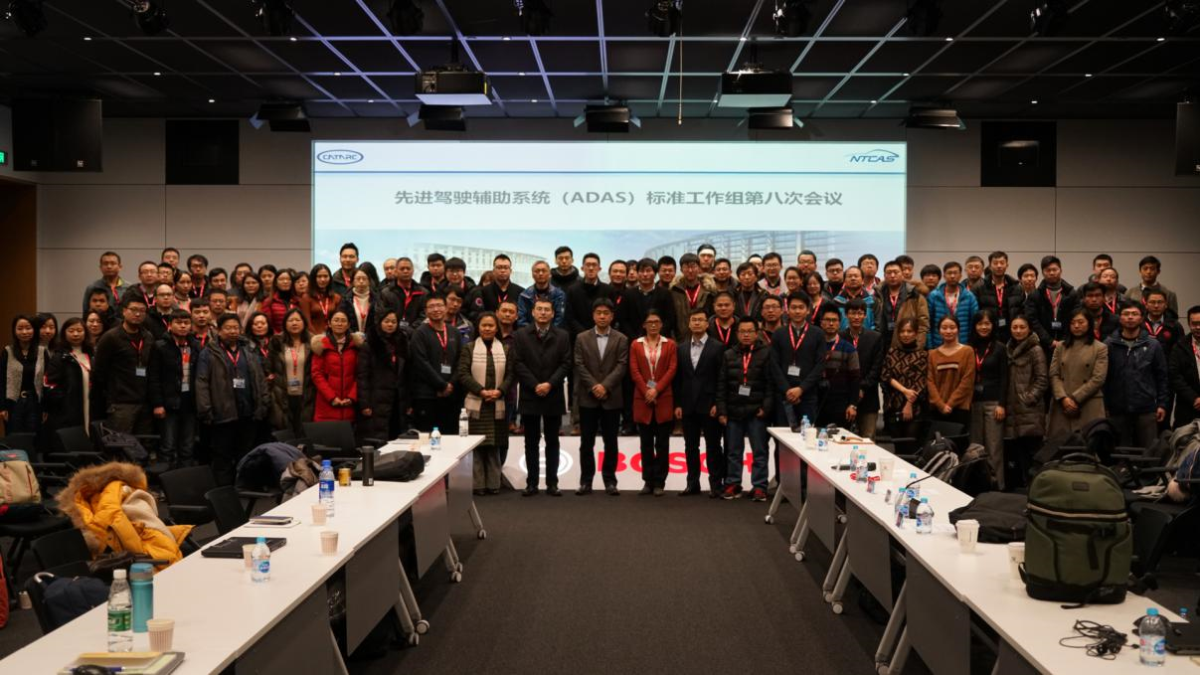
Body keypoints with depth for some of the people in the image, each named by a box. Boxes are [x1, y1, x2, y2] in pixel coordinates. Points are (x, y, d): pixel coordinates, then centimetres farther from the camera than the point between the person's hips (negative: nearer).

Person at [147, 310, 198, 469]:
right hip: (169, 402, -4)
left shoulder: (196, 347, 8)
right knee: (169, 447, 0)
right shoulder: (160, 347, -2)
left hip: (189, 402, 4)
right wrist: (157, 404, -11)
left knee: (187, 449, 8)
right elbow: (153, 378, -5)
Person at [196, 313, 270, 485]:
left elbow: (260, 381, 14)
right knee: (223, 458, 2)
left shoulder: (248, 354, 16)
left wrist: (263, 405, 2)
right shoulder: (209, 354, 0)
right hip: (223, 415, -5)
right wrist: (206, 412, -14)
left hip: (248, 415, 5)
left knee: (246, 458, 11)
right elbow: (202, 384, -7)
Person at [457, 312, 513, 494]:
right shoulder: (469, 348, 2)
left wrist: (499, 391, -12)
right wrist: (481, 391, -14)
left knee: (494, 445, 5)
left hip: (498, 404, 2)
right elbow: (463, 374, -5)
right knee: (479, 445, 0)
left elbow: (510, 374, 5)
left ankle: (493, 483, 12)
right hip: (477, 403, -2)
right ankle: (479, 484, 7)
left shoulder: (505, 349, 8)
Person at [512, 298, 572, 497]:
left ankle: (552, 483, 10)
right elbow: (518, 363, -3)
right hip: (529, 396, 0)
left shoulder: (562, 336, 6)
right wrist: (534, 385, -12)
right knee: (531, 442, 5)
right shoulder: (521, 335, 5)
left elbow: (565, 364, -1)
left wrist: (549, 384, -13)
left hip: (553, 396, 0)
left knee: (552, 441, 5)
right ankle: (532, 483, 9)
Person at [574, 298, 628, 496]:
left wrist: (605, 386, -15)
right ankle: (586, 481, 8)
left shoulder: (621, 339, 5)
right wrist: (593, 386, -12)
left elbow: (621, 366, -4)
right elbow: (579, 365, 0)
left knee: (610, 441, 4)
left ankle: (610, 481, 11)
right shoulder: (582, 338, 7)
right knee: (586, 441, 3)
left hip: (611, 398, 0)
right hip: (587, 397, 1)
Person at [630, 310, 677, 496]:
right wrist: (646, 392, -10)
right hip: (642, 399, 1)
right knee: (646, 443, 6)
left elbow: (671, 370, -2)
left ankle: (659, 482, 6)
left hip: (664, 399, -1)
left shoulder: (669, 344, 6)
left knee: (662, 443, 1)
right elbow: (634, 371, 1)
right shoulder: (636, 345, 8)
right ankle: (648, 480, 12)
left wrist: (656, 390, -12)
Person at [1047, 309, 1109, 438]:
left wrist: (1075, 398, -11)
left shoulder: (1100, 348, 5)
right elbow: (1054, 375, 5)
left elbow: (1098, 379, -5)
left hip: (1089, 408, -3)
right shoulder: (1060, 347, 14)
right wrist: (1063, 398, -11)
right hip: (1061, 406, 3)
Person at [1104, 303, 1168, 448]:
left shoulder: (1153, 345, 3)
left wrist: (1162, 404, 2)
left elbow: (1161, 377, 7)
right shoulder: (1108, 344, 0)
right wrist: (1103, 406, 0)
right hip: (1117, 410, 0)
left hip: (1146, 409, 0)